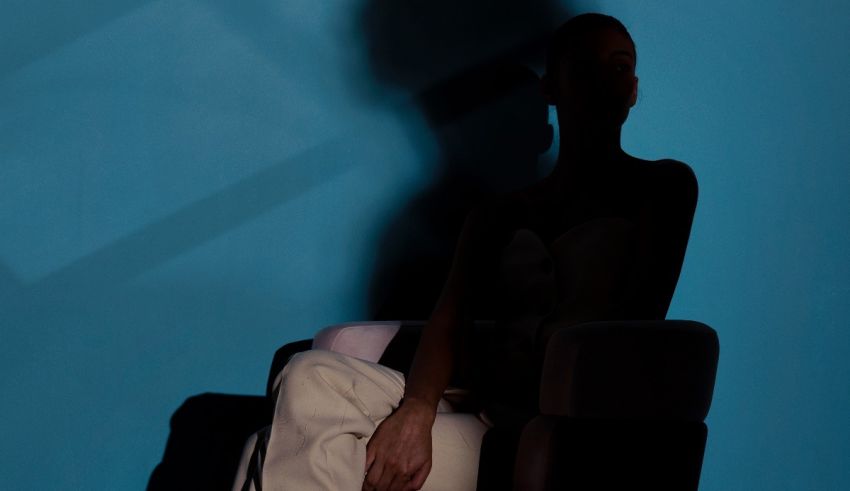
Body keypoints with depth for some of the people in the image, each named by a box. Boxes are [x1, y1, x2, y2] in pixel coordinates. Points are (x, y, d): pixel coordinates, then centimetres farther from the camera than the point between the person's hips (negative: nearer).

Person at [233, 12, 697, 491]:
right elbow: (451, 319, 3)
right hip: (483, 417, 5)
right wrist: (417, 410, -19)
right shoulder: (499, 217, 19)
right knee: (311, 377, -20)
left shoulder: (662, 188, 7)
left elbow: (635, 324, -5)